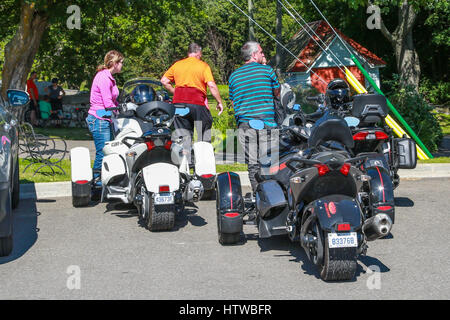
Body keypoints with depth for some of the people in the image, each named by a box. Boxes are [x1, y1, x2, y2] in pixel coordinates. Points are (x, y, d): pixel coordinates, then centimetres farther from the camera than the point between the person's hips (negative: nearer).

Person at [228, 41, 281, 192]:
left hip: (244, 123, 3)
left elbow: (233, 102, 17)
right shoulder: (267, 70, 2)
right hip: (266, 122, -3)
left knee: (252, 163, 4)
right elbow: (277, 93, 16)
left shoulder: (234, 75, 12)